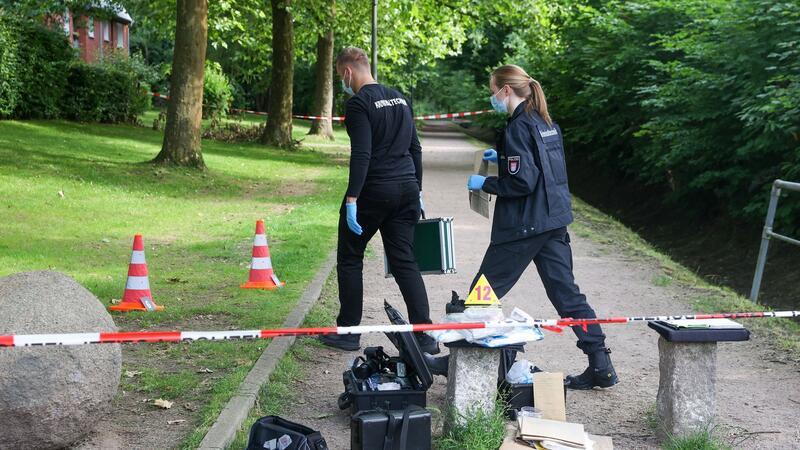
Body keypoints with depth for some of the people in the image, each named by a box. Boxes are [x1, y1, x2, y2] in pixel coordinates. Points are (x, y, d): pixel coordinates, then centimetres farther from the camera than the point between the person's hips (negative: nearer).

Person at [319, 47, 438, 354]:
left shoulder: (358, 104, -9)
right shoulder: (400, 98, 15)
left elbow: (361, 155, -19)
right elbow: (415, 149, 17)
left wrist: (351, 199, -21)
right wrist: (417, 190, 22)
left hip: (373, 191, -7)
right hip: (407, 190, 7)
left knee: (349, 259, 8)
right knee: (404, 261, 8)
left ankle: (348, 332, 12)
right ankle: (425, 335, 3)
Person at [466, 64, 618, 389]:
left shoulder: (518, 128, -16)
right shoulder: (546, 122, 11)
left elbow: (521, 182, -20)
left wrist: (484, 183, -8)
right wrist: (503, 158, 22)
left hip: (524, 225, -9)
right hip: (554, 221, 9)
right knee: (565, 291, 9)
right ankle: (600, 366, 7)